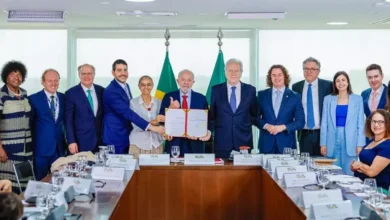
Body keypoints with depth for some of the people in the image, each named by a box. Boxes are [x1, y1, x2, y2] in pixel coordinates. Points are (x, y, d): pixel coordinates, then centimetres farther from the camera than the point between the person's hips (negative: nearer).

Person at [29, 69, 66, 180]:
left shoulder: (63, 98, 8)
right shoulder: (34, 99, -4)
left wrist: (66, 141, 5)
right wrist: (30, 146, -3)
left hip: (59, 147, 4)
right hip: (41, 148, -4)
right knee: (40, 182, 4)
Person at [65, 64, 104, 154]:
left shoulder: (101, 91, 6)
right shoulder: (71, 93, -3)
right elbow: (68, 120, -5)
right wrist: (71, 141, -11)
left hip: (101, 140, 3)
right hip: (81, 142, -3)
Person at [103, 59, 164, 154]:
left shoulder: (126, 86, 9)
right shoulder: (110, 91, -20)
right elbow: (127, 112, -29)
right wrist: (150, 127, -35)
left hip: (127, 136, 9)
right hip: (115, 138, -8)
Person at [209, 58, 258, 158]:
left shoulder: (250, 90, 6)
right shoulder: (216, 90, 5)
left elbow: (254, 114, 15)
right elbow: (211, 114, 10)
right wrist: (210, 131, 1)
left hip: (244, 140, 0)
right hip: (222, 141, 0)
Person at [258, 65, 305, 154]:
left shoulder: (294, 97, 4)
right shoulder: (262, 95, 7)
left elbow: (300, 122, 1)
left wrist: (283, 127, -13)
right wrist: (265, 125, -12)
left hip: (287, 144, -1)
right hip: (266, 143, 1)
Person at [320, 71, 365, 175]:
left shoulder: (357, 99, 4)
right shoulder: (328, 99, 7)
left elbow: (360, 124, 3)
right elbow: (324, 123, 7)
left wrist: (360, 144, -4)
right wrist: (323, 143, 1)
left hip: (350, 141, -1)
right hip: (333, 141, 1)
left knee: (349, 174, 0)